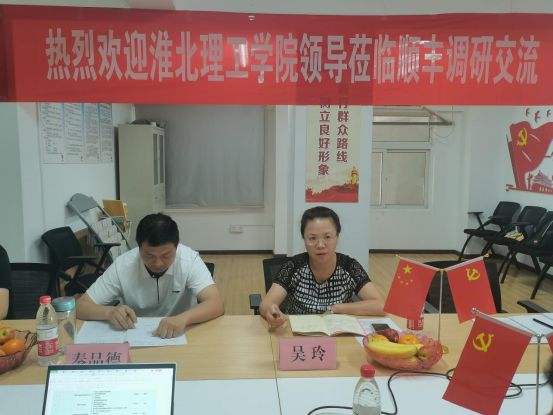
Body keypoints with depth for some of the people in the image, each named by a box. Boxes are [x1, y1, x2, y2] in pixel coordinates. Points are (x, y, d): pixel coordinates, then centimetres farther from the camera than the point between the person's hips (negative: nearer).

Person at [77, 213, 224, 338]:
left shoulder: (189, 260, -18)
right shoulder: (122, 266, -15)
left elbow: (216, 305, -26)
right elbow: (81, 307, -11)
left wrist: (183, 318, -44)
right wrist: (109, 312, -31)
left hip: (180, 336, -1)